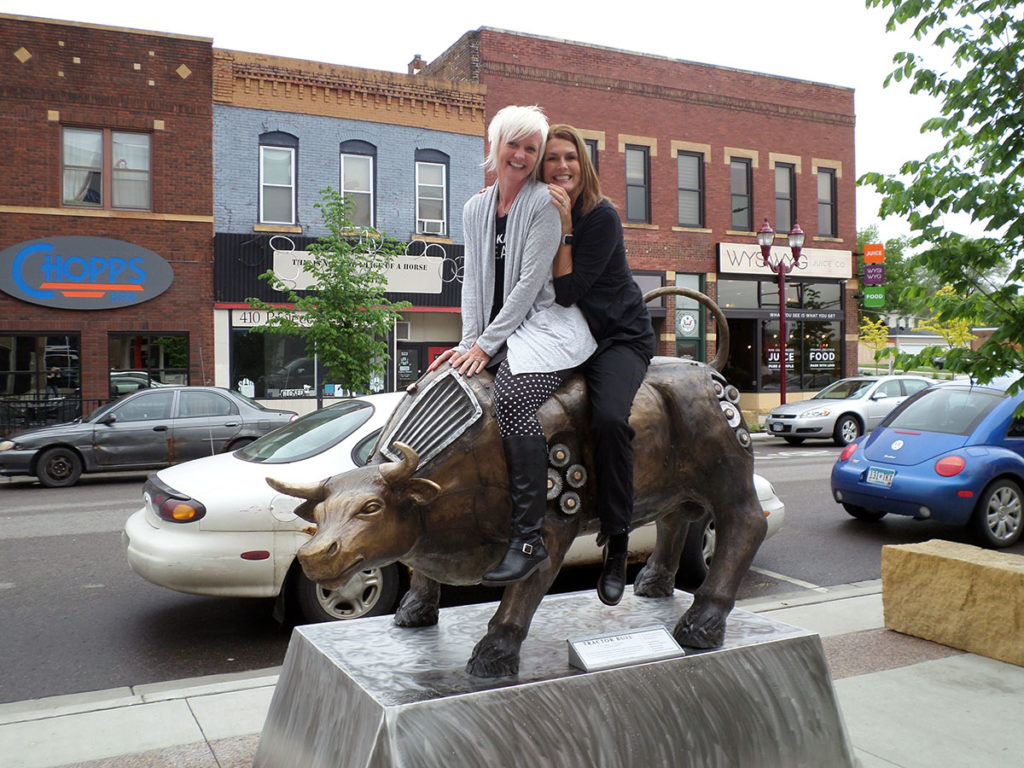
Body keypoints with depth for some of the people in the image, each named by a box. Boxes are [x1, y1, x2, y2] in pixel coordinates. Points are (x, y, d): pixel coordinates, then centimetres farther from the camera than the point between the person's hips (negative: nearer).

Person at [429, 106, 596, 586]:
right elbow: (473, 280, 12)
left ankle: (529, 538, -31)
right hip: (493, 334, 7)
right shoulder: (475, 209, 15)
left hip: (545, 326, -7)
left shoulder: (543, 203, -4)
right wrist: (469, 341, -2)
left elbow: (530, 282, -11)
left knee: (513, 395, -33)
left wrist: (487, 343, -13)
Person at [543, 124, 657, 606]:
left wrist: (564, 227, -19)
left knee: (609, 417, -32)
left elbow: (568, 291, -19)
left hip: (620, 337, -5)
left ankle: (617, 541, -18)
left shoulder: (602, 216, -12)